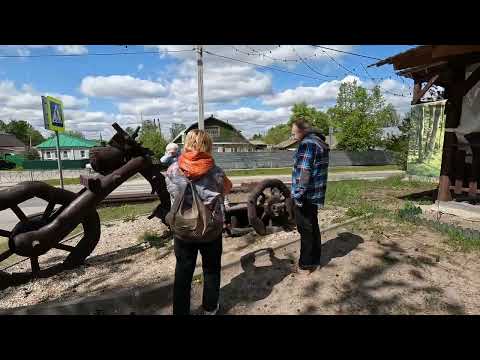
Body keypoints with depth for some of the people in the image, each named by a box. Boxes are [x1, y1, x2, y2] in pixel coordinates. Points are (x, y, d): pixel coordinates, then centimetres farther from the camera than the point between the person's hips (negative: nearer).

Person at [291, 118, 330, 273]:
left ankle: (306, 264, 15)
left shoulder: (307, 143, -17)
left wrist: (299, 194, -21)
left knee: (305, 230, 2)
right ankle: (314, 260, 31)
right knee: (313, 227, 18)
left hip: (306, 195, -10)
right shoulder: (320, 142, 14)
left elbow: (304, 171, -23)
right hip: (315, 194, 10)